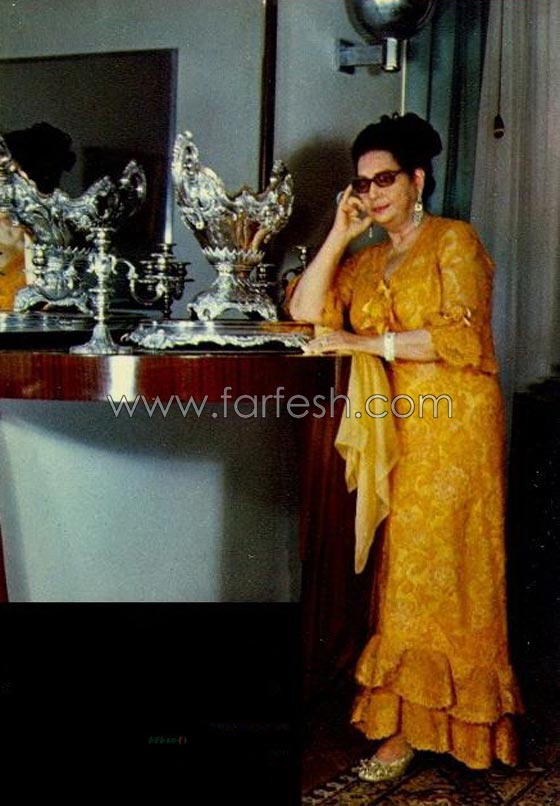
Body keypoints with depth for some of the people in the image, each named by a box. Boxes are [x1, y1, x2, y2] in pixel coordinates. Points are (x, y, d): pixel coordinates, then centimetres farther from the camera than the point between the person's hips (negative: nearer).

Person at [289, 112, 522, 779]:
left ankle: (408, 724, 3)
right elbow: (305, 311, 7)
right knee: (398, 567, 1)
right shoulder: (366, 261, 20)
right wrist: (339, 233, 4)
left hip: (452, 428, -5)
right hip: (392, 428, 5)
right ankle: (405, 715, 9)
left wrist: (363, 342, -15)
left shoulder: (454, 240, 2)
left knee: (432, 566, -4)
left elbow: (462, 336, -12)